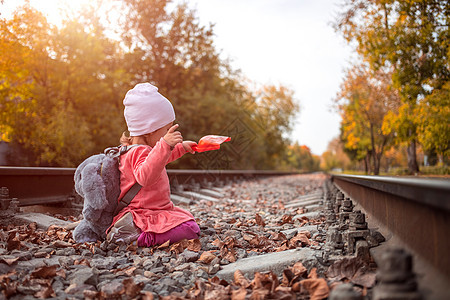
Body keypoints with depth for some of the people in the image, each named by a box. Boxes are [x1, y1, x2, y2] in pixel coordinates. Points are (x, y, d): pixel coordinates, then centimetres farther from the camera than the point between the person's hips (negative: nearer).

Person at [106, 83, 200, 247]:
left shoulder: (142, 149, 14)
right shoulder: (140, 152, -22)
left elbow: (159, 158, 37)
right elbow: (145, 177, -44)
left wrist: (181, 147, 40)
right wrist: (165, 145, -52)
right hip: (143, 214, -11)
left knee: (187, 217, 29)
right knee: (190, 230, -25)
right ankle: (138, 234, -21)